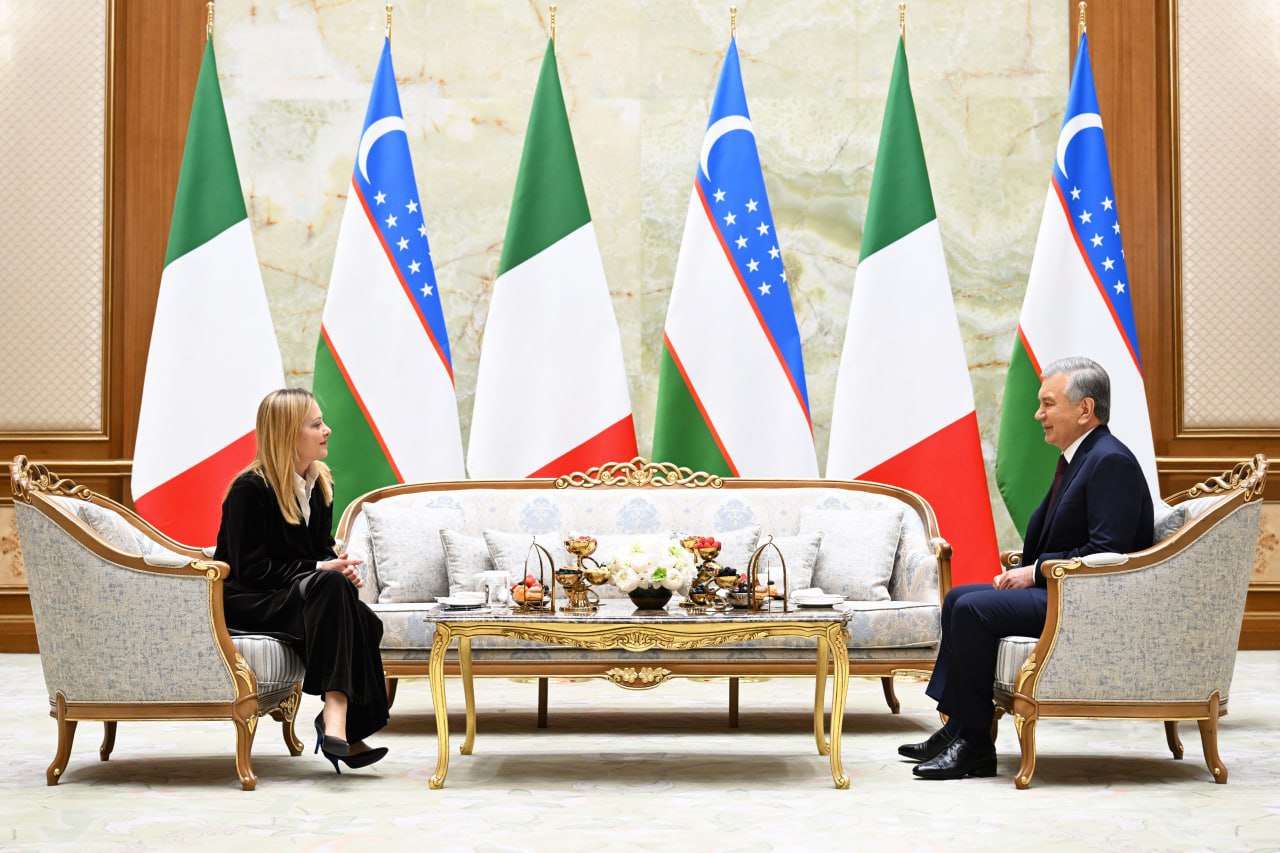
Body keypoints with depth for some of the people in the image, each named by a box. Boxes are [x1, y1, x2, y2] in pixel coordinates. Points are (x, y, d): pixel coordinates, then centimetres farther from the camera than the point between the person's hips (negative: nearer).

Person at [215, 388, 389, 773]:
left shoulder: (320, 483, 9)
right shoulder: (250, 489, -14)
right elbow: (250, 569, -17)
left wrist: (341, 566, -6)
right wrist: (319, 569, -22)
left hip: (303, 597, 7)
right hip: (245, 602, -7)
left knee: (365, 620, -26)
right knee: (329, 587, -36)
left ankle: (342, 724, -21)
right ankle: (335, 709, -43)